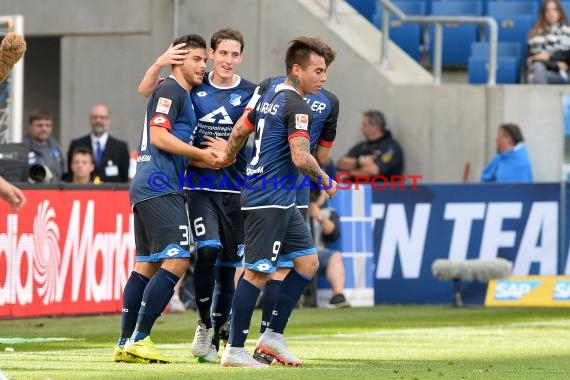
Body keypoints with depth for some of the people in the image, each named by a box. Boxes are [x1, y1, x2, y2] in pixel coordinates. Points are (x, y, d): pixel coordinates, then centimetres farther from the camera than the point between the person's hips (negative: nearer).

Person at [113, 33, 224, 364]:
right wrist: (201, 154, -11)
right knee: (177, 260, -15)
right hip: (160, 188, -11)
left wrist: (209, 158, 10)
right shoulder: (170, 90, -7)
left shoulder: (183, 95, 24)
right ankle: (139, 340, -17)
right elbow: (159, 137, -17)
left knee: (147, 265, 10)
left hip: (148, 188, 11)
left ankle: (126, 343, 11)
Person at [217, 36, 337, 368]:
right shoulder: (297, 106, -15)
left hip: (282, 202, 10)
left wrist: (228, 158, 44)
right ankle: (234, 350, -3)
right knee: (258, 272, -7)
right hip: (269, 200, -10)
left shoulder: (270, 96, 14)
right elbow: (301, 157, -24)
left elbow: (240, 131, 25)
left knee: (308, 262, 10)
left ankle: (273, 336, 12)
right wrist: (325, 180, -7)